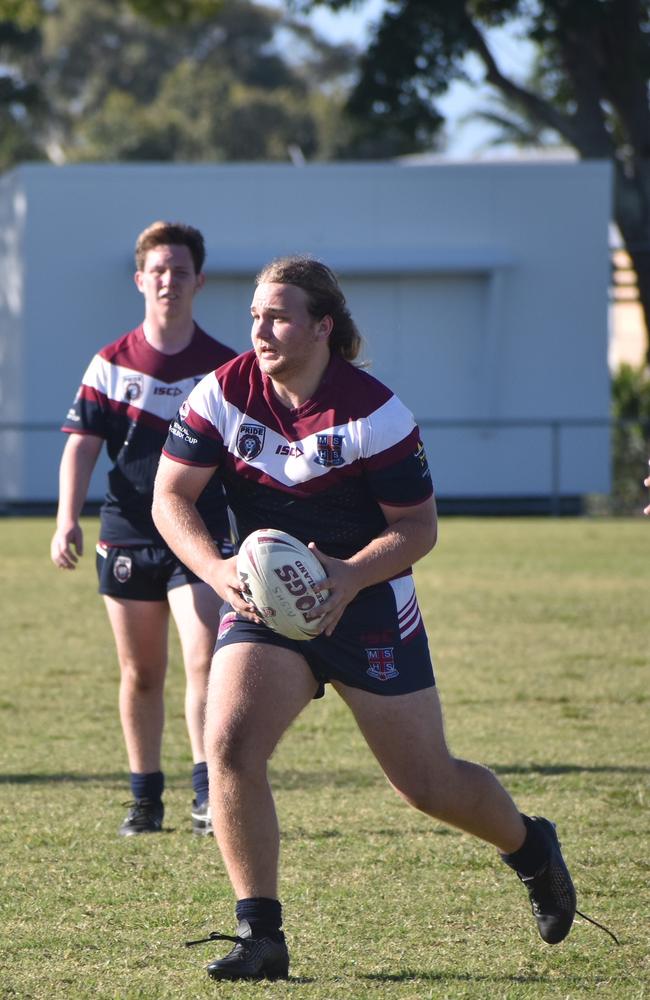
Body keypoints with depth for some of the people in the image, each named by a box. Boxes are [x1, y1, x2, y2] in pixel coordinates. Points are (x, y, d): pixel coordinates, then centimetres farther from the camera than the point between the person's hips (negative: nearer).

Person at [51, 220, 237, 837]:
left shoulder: (224, 367, 2)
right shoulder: (111, 364, 3)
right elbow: (81, 444, 1)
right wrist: (68, 519, -13)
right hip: (128, 536, 2)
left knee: (205, 660, -17)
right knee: (141, 674, 9)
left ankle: (208, 793, -18)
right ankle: (145, 797, 20)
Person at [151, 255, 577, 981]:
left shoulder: (374, 414, -17)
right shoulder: (223, 395, -9)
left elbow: (419, 526, -11)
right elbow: (171, 494, -6)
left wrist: (350, 577, -28)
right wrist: (219, 573, -23)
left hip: (365, 600, -3)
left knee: (427, 784, 4)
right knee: (228, 745, -21)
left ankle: (531, 849, 37)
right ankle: (260, 933, -11)